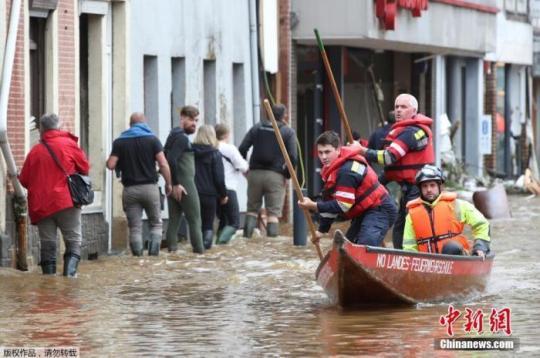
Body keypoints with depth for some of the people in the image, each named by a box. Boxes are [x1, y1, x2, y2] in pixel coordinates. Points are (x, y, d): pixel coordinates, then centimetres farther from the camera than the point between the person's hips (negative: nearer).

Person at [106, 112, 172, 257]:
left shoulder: (119, 142, 3)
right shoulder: (152, 139, 0)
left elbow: (110, 165, -5)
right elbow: (163, 165, -7)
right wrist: (168, 184, 5)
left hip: (130, 189, 1)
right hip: (150, 187, -1)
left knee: (135, 228, 4)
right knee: (156, 224, 11)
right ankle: (153, 254, -5)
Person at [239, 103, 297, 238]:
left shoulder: (257, 128, 10)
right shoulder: (288, 132, 2)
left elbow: (242, 149, 3)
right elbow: (293, 156, -8)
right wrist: (288, 174, 4)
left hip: (255, 173, 2)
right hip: (276, 175, -2)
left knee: (252, 208, 13)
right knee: (273, 211, 1)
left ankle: (247, 234, -3)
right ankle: (272, 236, -7)